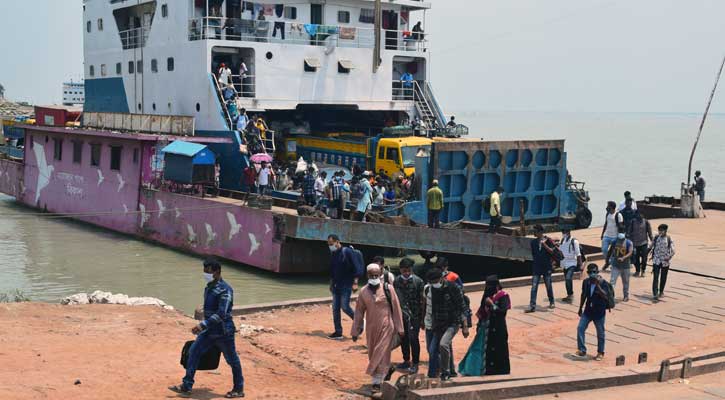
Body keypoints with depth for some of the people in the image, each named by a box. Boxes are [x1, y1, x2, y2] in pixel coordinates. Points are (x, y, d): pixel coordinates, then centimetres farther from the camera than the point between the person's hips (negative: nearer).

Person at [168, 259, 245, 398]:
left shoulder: (225, 289, -19)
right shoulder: (209, 287, 9)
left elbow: (221, 314, -26)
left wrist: (203, 325, -30)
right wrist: (204, 326, 23)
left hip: (223, 333, -8)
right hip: (209, 331, 8)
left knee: (232, 360, 6)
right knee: (194, 352, 2)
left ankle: (239, 389, 21)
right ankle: (186, 386, 6)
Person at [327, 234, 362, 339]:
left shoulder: (347, 252, -12)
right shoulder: (332, 254, 9)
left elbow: (356, 268, -14)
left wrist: (355, 283, -19)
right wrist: (331, 283, 19)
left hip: (346, 285, -7)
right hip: (336, 285, 7)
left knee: (345, 307, -11)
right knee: (335, 309, 6)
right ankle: (338, 332, 13)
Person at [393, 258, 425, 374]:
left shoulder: (418, 281, -7)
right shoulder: (396, 281, 3)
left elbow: (422, 300, -5)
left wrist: (422, 317, -5)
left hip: (414, 315, -4)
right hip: (401, 315, 4)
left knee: (413, 338, -7)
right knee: (403, 338, 12)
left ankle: (415, 363, 4)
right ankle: (406, 361, 27)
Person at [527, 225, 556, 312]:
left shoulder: (547, 240, -6)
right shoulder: (533, 242, 5)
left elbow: (552, 251, -12)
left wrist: (544, 244, -19)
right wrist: (536, 261, 11)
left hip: (547, 267, -3)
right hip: (537, 268, 3)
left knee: (549, 286, 9)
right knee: (534, 287, -5)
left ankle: (552, 302, 28)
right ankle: (532, 306, -5)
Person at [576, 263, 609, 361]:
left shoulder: (603, 283, -15)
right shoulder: (586, 282, -1)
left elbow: (605, 296, -30)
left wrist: (598, 285, -38)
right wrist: (580, 308, 17)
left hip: (599, 312, -4)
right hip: (588, 311, 4)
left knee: (600, 333, 7)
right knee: (580, 328, -7)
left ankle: (600, 353, 23)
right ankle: (582, 350, 1)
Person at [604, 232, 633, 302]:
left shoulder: (629, 243, -13)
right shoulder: (614, 242, -8)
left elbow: (630, 253, -24)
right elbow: (609, 253, 5)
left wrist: (623, 258, -40)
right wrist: (606, 262, 10)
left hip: (625, 265, 0)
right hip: (615, 265, 0)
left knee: (626, 281, 14)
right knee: (612, 281, -9)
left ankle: (626, 296, 32)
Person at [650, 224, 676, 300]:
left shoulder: (669, 239, -7)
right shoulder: (656, 238, -1)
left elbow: (673, 251, -8)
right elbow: (652, 247, 13)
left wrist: (669, 257, -17)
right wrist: (652, 255, 9)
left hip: (665, 262, 0)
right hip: (656, 261, 0)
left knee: (663, 278, 12)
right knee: (655, 277, -9)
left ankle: (661, 292, 30)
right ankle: (655, 294, -14)